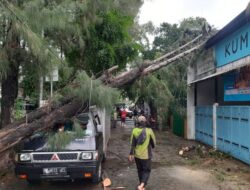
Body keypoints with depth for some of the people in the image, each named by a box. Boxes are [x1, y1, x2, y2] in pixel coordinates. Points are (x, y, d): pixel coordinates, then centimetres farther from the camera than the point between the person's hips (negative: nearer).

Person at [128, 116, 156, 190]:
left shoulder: (134, 130, -7)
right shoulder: (149, 131, -11)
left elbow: (132, 143, -6)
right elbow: (153, 143, -1)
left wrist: (131, 154, -1)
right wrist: (151, 147, 20)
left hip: (137, 155, 3)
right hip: (146, 155, -3)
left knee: (140, 170, 19)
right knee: (146, 170, 8)